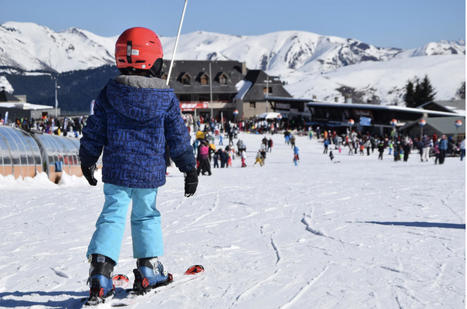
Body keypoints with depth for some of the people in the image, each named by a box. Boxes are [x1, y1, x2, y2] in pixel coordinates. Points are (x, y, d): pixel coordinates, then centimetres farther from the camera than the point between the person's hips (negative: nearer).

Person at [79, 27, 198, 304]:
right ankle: (149, 270, 20)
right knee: (147, 217, 16)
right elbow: (179, 137, 0)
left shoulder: (108, 94, -2)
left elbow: (94, 132, 4)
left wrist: (87, 161, 18)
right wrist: (190, 168, 11)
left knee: (112, 217, 3)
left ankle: (101, 268, -13)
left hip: (116, 171, 0)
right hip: (150, 173, 0)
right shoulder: (167, 98, -5)